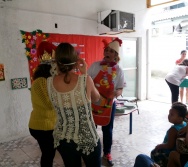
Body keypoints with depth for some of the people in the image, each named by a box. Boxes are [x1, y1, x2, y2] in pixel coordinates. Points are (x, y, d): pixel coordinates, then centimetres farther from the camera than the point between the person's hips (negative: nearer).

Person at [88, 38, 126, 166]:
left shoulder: (119, 71, -5)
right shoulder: (95, 66, -5)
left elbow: (120, 89, -4)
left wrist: (115, 93, -26)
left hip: (108, 104, 0)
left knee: (107, 129, 12)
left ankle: (107, 153, 34)